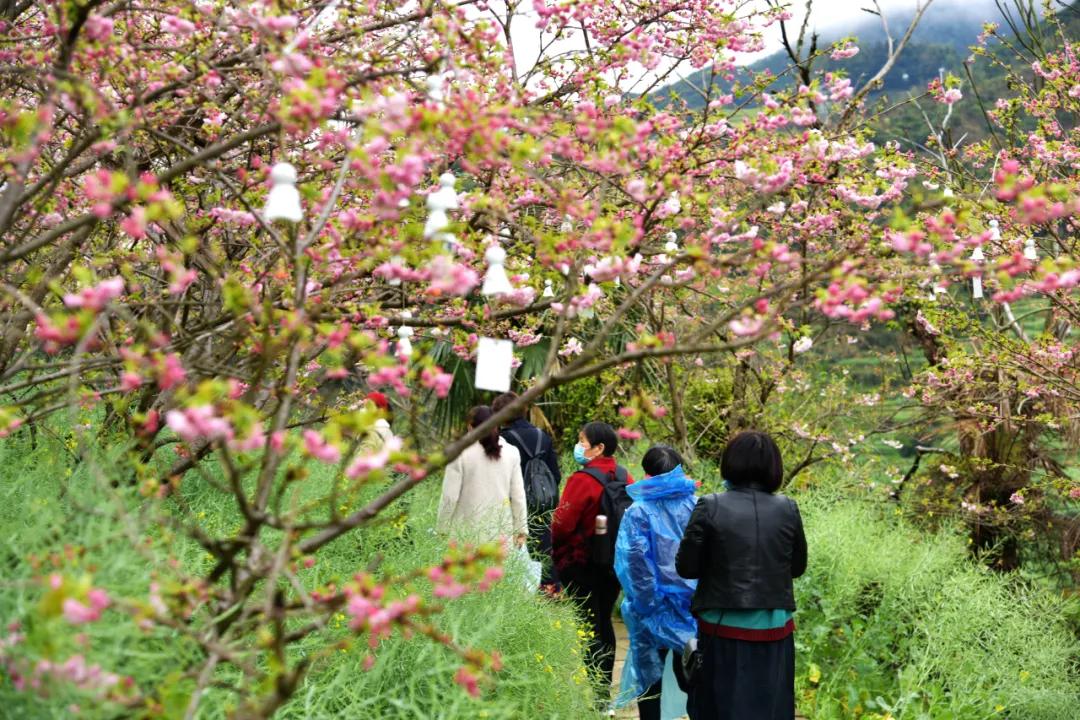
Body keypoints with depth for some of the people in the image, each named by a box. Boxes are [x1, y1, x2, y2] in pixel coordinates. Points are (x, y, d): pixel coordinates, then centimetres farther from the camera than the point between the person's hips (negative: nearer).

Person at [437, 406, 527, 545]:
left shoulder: (460, 454, -5)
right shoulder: (511, 453, 4)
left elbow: (450, 496, -4)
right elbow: (518, 495, 6)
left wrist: (443, 527, 5)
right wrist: (520, 530, 12)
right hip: (502, 530, 3)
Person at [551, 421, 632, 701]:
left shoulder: (583, 480, -19)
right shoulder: (624, 477, 3)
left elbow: (562, 523, -18)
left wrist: (556, 550, 0)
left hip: (580, 563, -7)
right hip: (615, 561, 7)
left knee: (587, 627, -1)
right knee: (604, 623, 16)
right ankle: (605, 690, 23)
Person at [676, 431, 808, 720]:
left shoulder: (710, 507, -11)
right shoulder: (787, 509, -4)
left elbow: (686, 568, -6)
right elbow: (798, 566, 8)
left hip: (723, 630, -2)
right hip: (773, 632, 2)